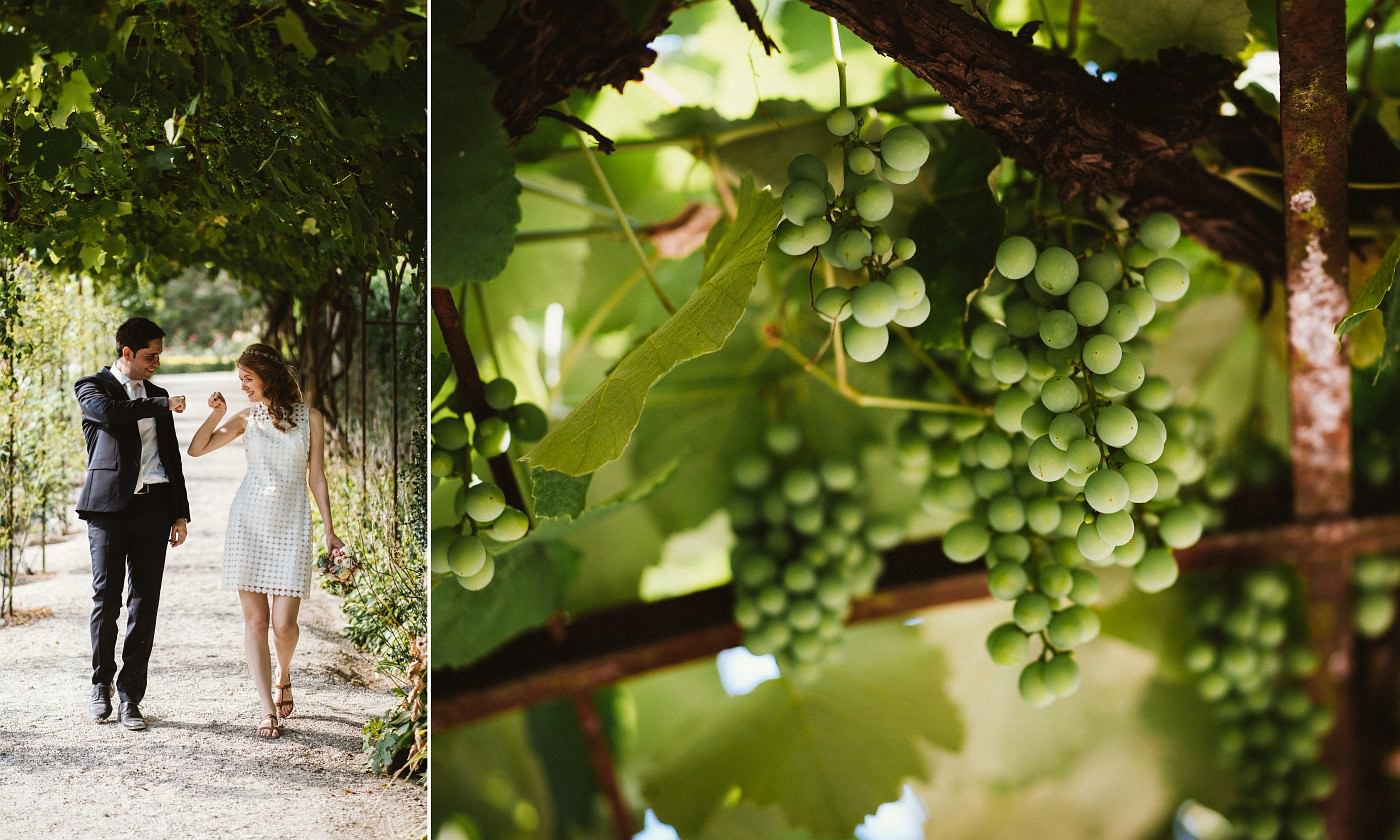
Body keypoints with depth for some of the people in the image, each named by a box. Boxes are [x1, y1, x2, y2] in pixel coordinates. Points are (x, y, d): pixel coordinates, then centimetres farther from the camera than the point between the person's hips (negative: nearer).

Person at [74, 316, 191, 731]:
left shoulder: (157, 395, 20)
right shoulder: (92, 386, 5)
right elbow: (109, 413, -20)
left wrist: (181, 513, 14)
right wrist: (163, 405, -10)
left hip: (153, 506, 4)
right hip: (109, 505, -4)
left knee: (145, 603, 1)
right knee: (106, 599, -1)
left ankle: (131, 696, 6)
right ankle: (101, 685, 17)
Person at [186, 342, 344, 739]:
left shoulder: (310, 418, 3)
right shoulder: (247, 417, 8)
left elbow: (316, 476, 5)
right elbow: (196, 450, 8)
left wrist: (329, 530, 2)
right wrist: (216, 415, -6)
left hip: (292, 524, -2)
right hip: (250, 520, 2)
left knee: (284, 622, -7)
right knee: (255, 619, -2)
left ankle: (283, 677, 25)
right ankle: (268, 709, 2)